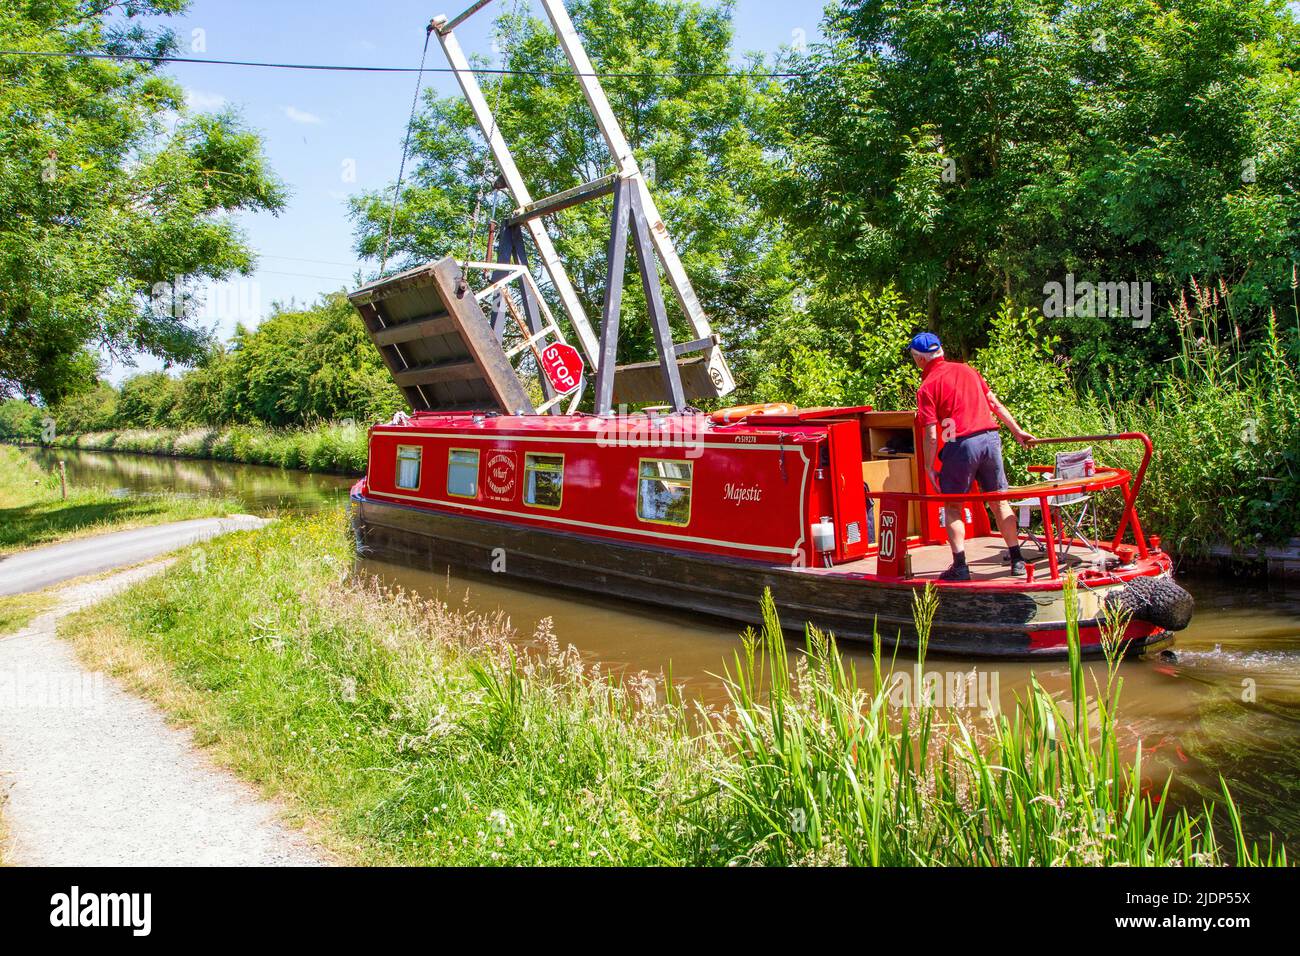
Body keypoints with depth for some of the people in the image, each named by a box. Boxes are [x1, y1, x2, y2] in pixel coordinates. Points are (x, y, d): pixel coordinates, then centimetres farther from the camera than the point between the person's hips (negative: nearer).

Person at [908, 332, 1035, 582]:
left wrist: (929, 467, 0)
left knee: (952, 506, 8)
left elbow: (931, 435, -8)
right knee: (999, 501, 15)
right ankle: (1017, 560, 20)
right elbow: (995, 404, 17)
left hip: (961, 444, -5)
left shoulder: (926, 388, -3)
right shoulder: (966, 369, 13)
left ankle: (960, 566, 3)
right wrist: (1018, 431, 25)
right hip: (990, 438, 5)